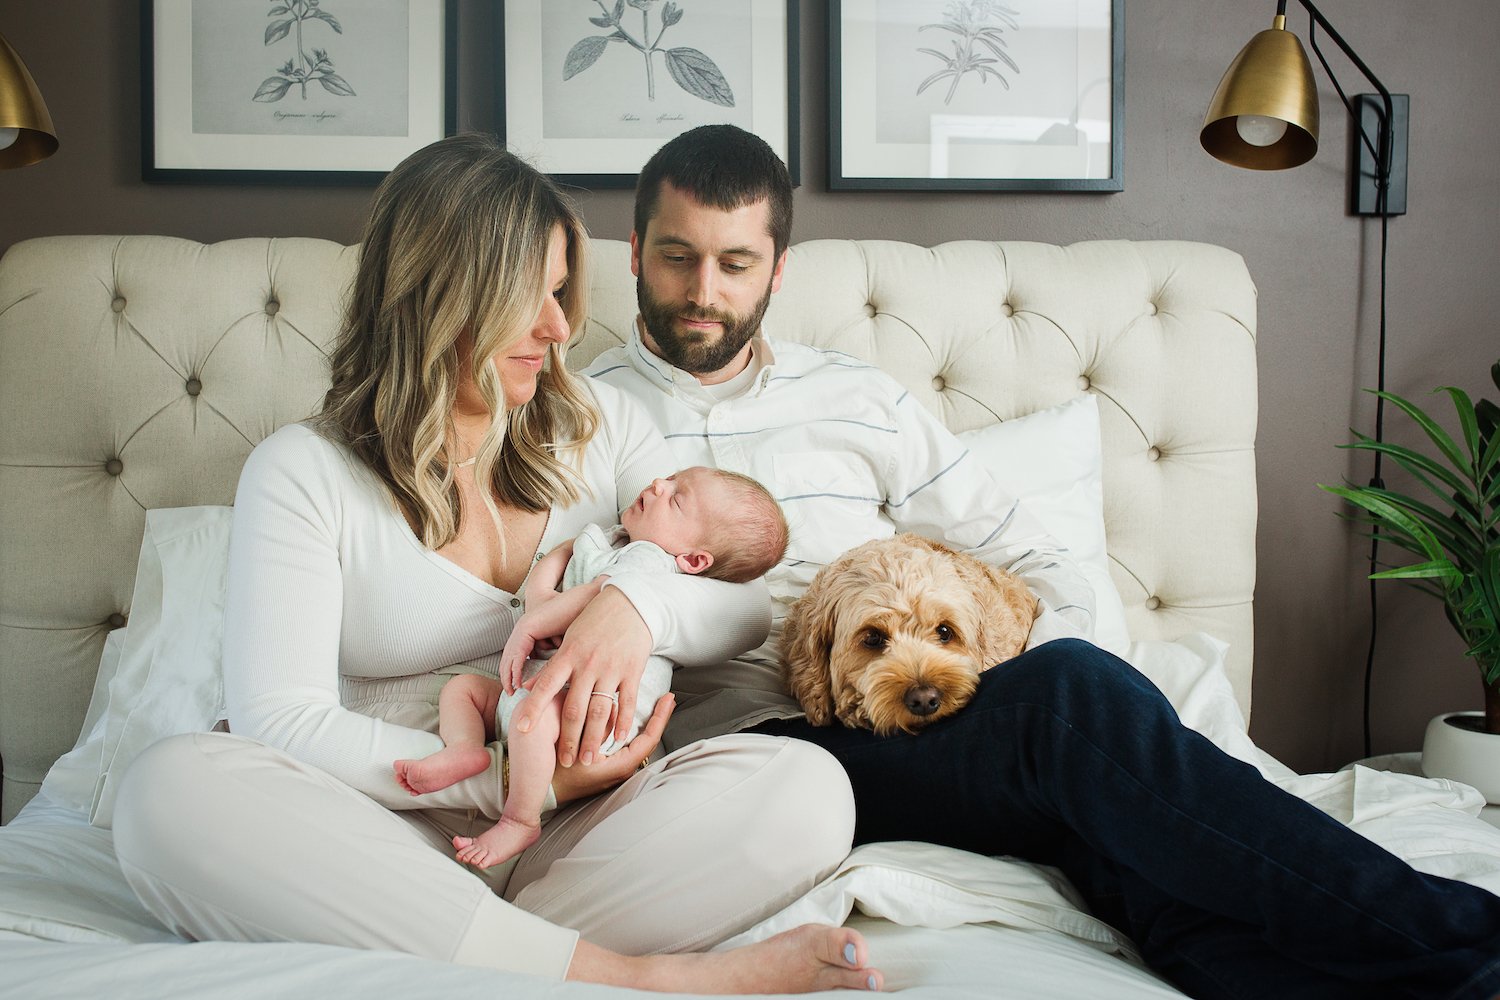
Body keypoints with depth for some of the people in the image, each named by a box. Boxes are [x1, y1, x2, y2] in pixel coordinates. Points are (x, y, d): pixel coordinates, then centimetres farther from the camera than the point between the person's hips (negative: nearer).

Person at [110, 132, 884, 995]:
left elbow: (747, 607, 10)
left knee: (806, 788, -24)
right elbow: (277, 719, -8)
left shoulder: (604, 426, 13)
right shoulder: (304, 472, 2)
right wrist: (509, 781, -16)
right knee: (172, 786, -32)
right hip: (394, 842, -1)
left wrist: (638, 605, -13)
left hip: (576, 841, 2)